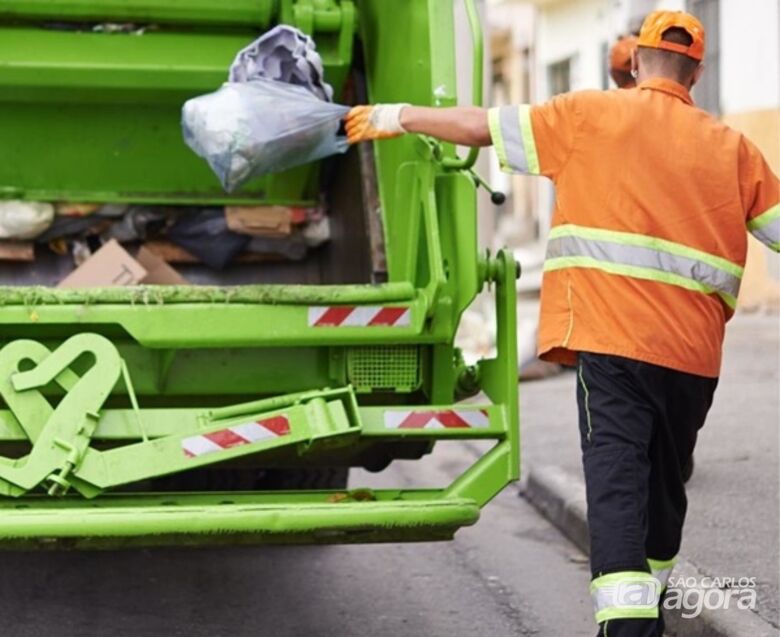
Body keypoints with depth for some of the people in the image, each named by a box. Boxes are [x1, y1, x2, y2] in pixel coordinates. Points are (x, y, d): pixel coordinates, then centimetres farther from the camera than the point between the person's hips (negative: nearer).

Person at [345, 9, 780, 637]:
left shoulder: (592, 113, 3)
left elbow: (483, 126, 6)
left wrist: (400, 116, 19)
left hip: (613, 338, -4)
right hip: (696, 351, 4)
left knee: (617, 479, -11)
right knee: (665, 483, 20)